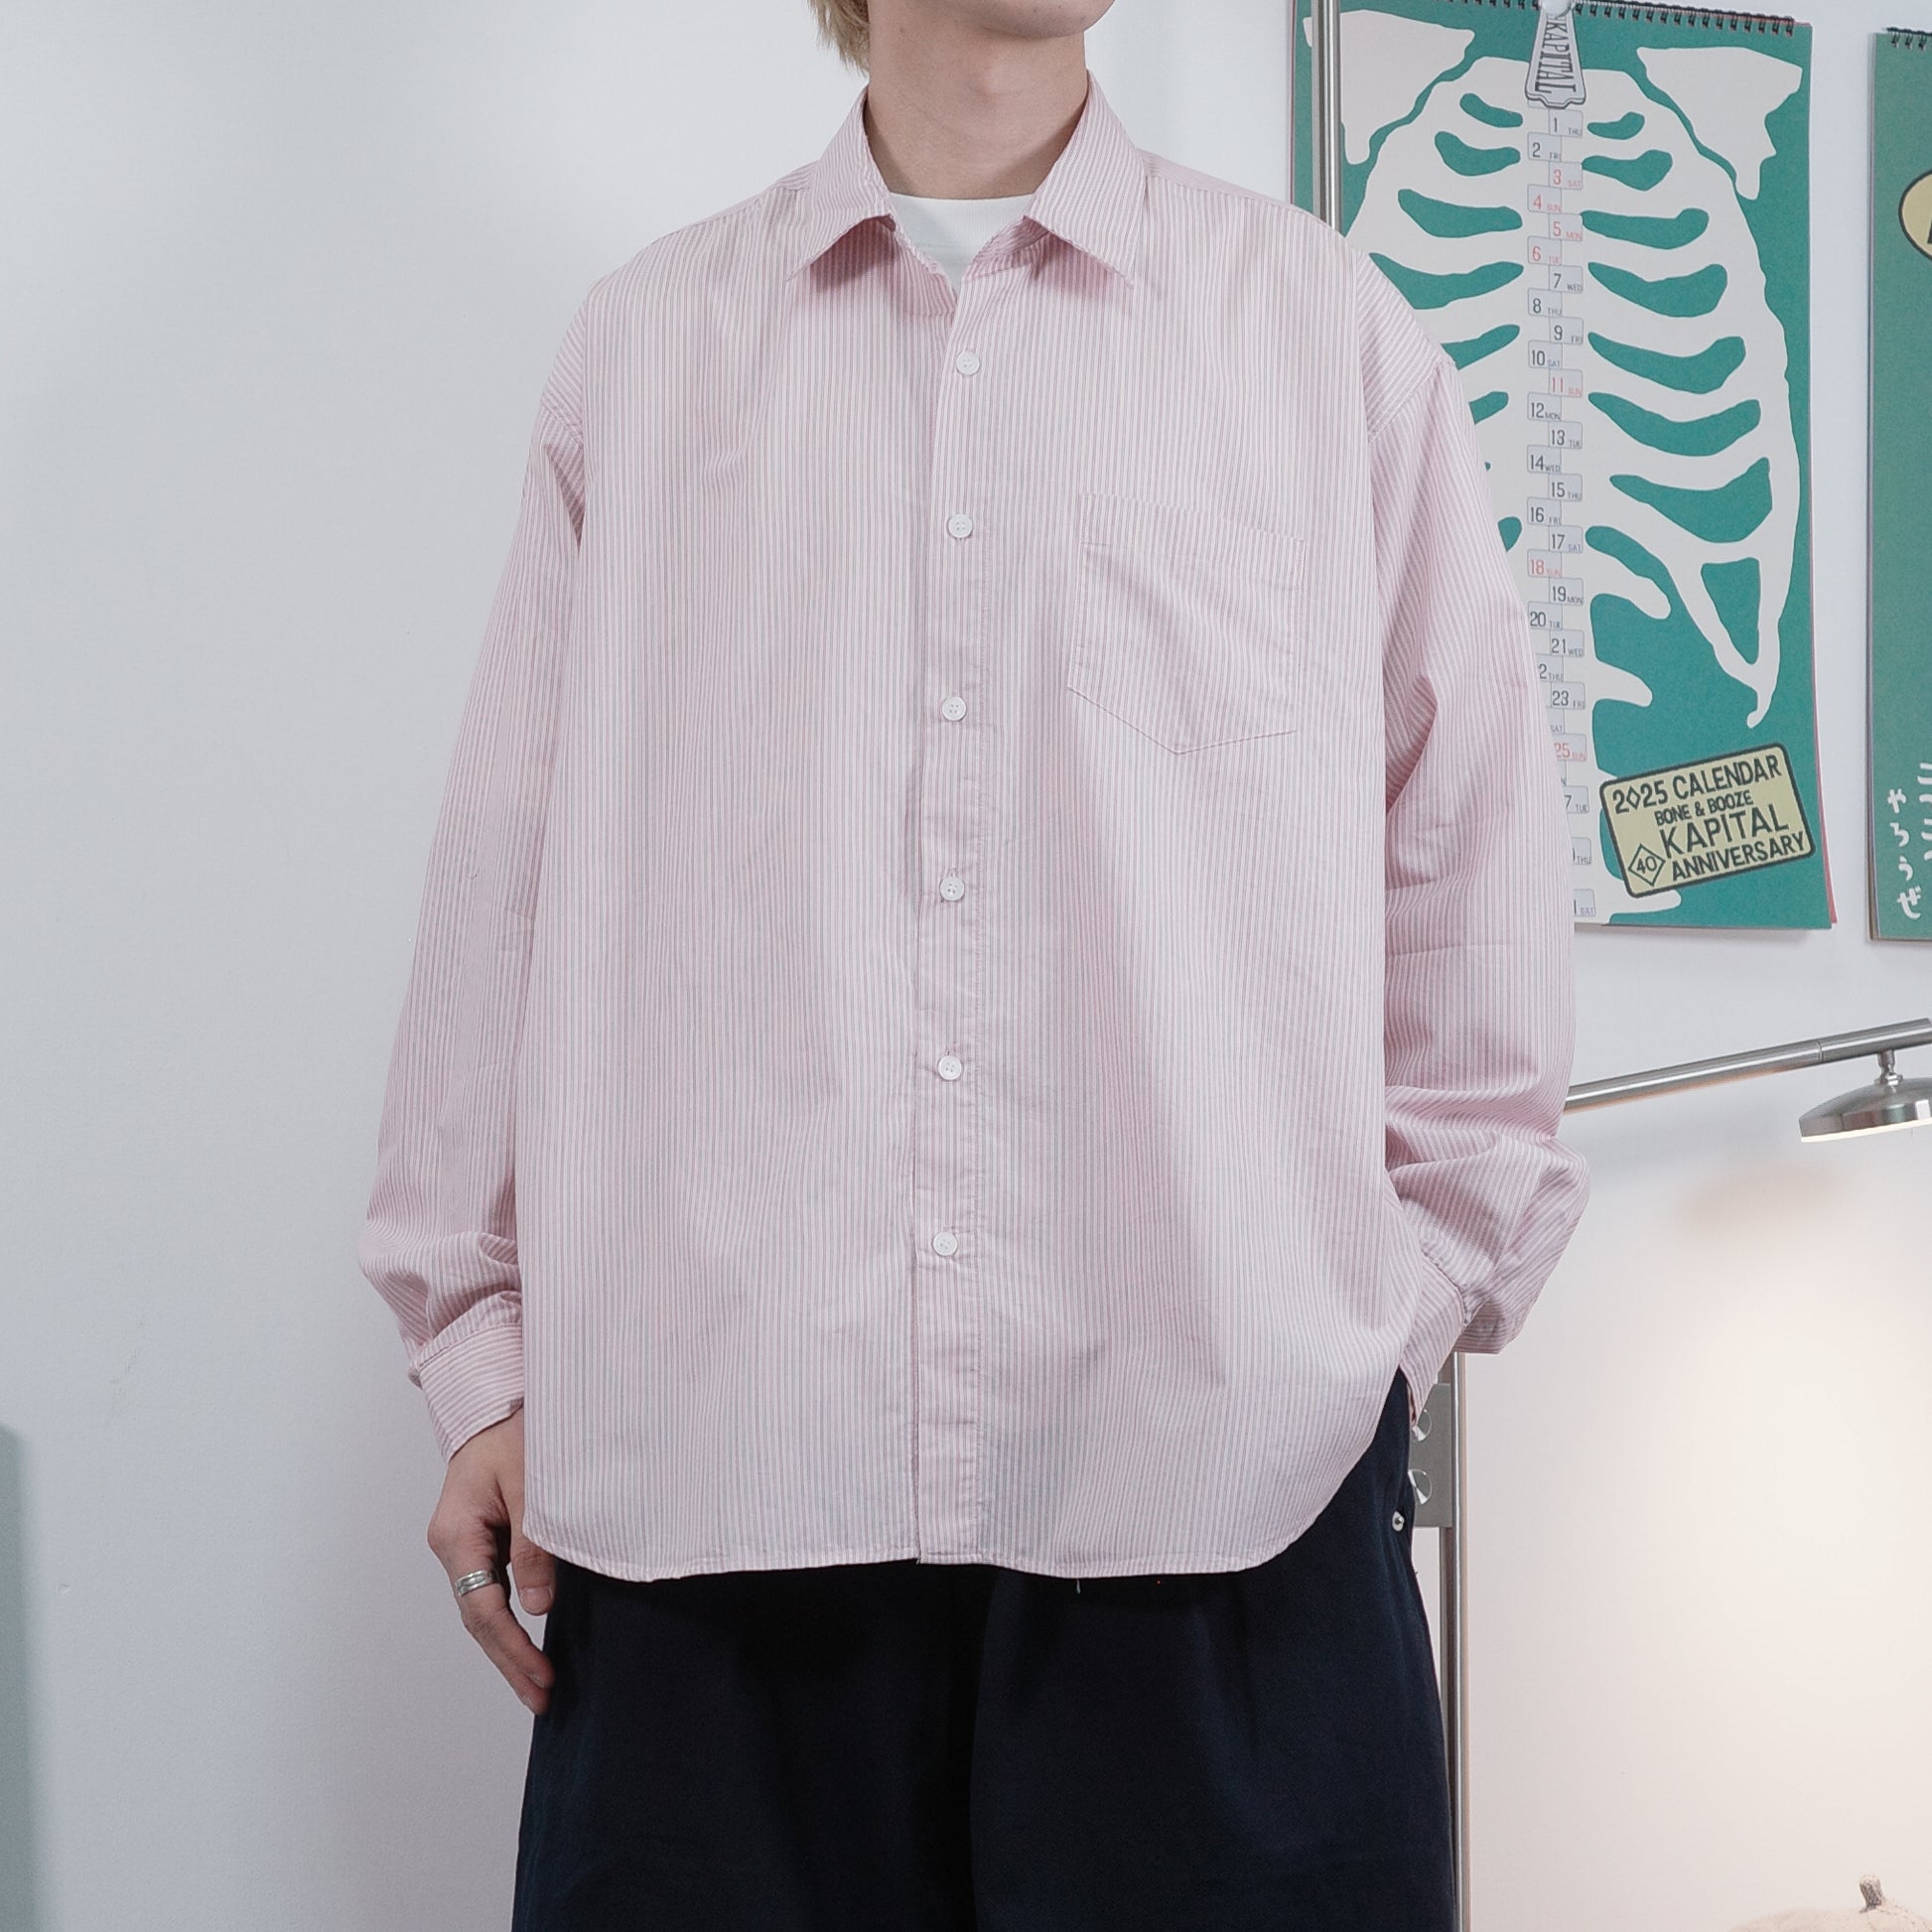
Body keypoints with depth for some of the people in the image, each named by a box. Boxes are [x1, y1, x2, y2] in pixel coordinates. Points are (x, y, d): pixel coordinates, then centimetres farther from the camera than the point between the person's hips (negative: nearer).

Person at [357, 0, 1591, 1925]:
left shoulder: (1332, 327, 11)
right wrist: (481, 1343, 9)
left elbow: (1474, 867, 11)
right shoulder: (640, 341, 12)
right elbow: (511, 877, 10)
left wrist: (1402, 1307, 6)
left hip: (1222, 1472, 0)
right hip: (705, 1472, 1)